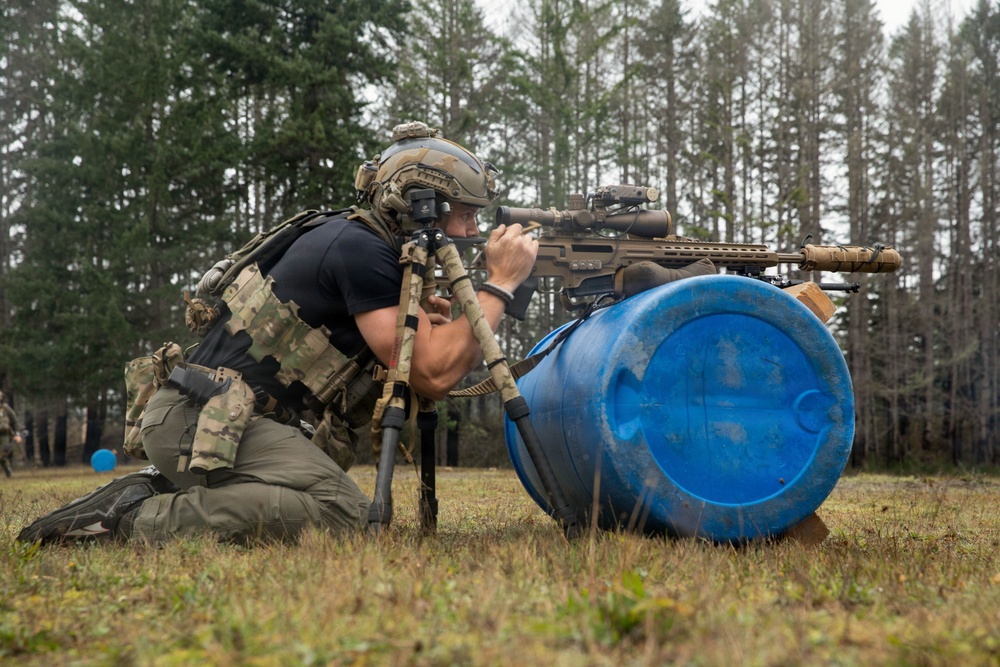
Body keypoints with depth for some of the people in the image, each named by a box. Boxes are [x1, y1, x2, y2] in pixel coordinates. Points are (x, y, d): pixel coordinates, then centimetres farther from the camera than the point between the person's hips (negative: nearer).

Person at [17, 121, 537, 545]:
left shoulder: (361, 243, 17)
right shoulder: (361, 249, -13)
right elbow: (432, 376, -17)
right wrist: (500, 283, -10)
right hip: (199, 417, -10)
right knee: (339, 511, -23)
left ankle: (159, 489, 10)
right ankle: (141, 516, -16)